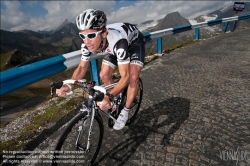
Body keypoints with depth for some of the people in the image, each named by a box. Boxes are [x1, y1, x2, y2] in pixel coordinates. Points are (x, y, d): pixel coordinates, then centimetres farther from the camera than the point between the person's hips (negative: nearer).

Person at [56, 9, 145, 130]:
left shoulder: (116, 41, -45)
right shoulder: (87, 44, -29)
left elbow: (125, 76, -42)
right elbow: (82, 67, -14)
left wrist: (109, 97, -56)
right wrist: (68, 85, -31)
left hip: (134, 41, -4)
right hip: (114, 46, 5)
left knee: (133, 78, -21)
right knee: (104, 75, -5)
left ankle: (125, 112, 1)